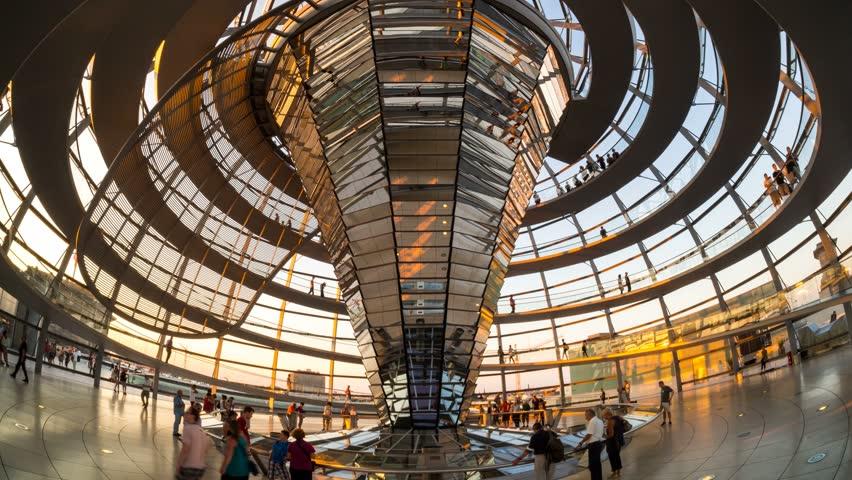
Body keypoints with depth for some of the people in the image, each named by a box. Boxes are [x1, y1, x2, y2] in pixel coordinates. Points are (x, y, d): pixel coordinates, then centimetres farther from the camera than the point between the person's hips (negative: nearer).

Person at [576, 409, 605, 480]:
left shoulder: (592, 421, -16)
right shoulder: (600, 421, 15)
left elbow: (589, 435, -19)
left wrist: (580, 443, -15)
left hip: (594, 444, -10)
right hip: (599, 443, 10)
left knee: (592, 464, -4)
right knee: (597, 463, 18)